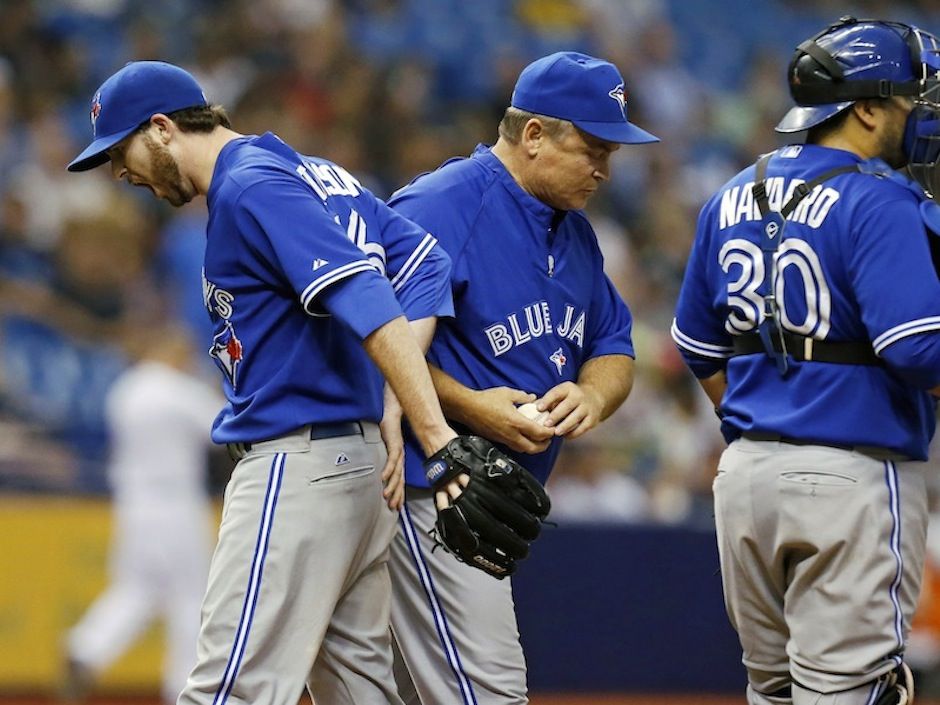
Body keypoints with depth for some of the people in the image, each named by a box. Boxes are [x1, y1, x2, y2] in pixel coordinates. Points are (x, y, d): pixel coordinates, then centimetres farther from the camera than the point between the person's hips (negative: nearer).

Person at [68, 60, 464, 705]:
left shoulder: (250, 188, -12)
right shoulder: (320, 175, 18)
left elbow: (366, 306, -23)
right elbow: (428, 264, 8)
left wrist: (440, 443, -31)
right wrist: (404, 419, -4)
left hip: (298, 467, -10)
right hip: (360, 462, 10)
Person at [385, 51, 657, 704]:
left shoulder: (574, 231, 15)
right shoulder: (443, 206, -14)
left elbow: (615, 350, 19)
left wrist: (592, 394, -5)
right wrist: (469, 407, -24)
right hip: (433, 485, -9)